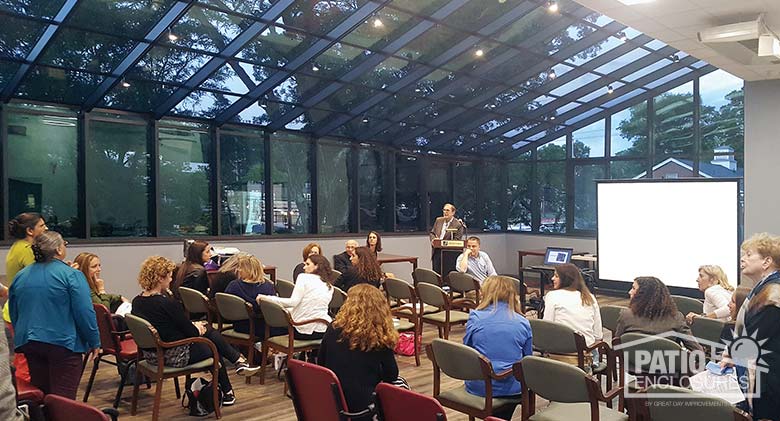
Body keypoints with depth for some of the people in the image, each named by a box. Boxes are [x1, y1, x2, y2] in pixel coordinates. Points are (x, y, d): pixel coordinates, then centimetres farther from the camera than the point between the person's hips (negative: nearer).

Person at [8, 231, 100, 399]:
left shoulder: (20, 276, 8)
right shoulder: (71, 275, -11)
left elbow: (13, 314, 17)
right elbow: (85, 313, -14)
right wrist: (94, 342, -5)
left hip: (28, 344, 6)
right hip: (63, 343, -6)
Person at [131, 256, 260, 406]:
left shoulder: (137, 302, 0)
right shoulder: (168, 303, -26)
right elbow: (191, 332, -16)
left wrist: (193, 326, 8)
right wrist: (199, 329, 5)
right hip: (174, 356, -8)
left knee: (209, 330, 18)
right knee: (213, 350, 18)